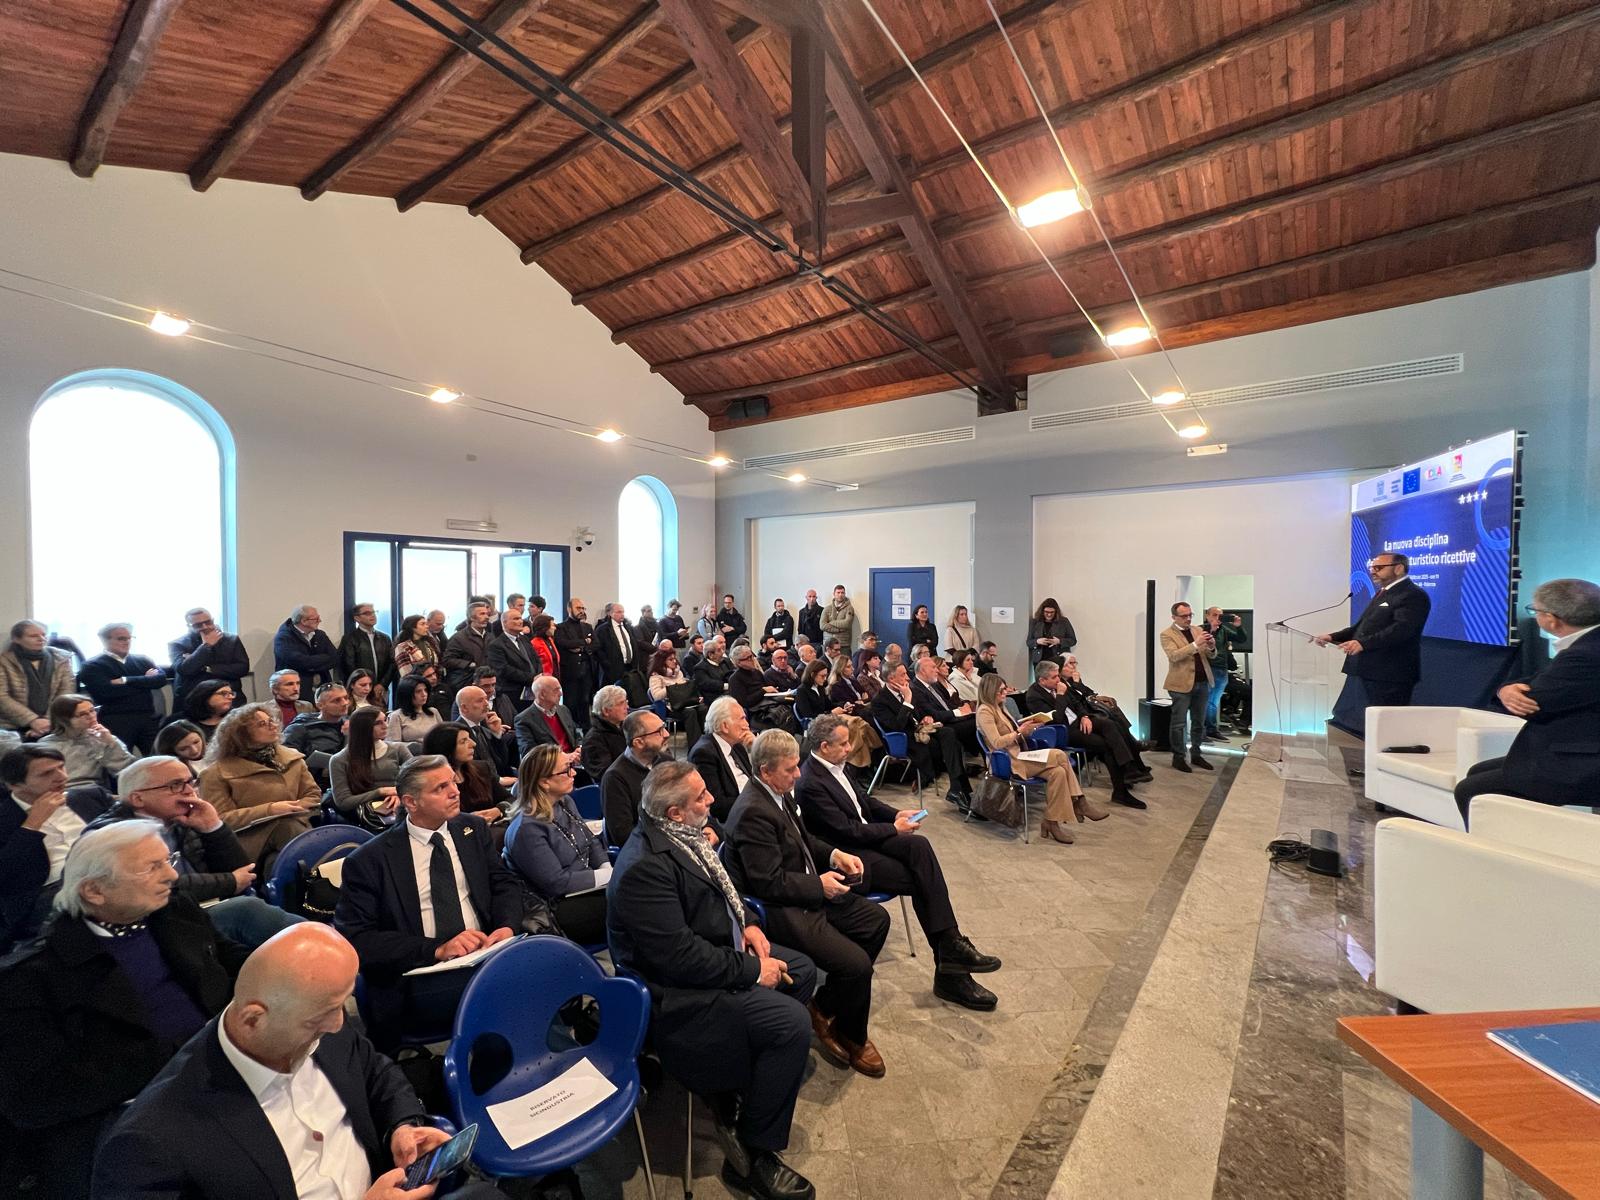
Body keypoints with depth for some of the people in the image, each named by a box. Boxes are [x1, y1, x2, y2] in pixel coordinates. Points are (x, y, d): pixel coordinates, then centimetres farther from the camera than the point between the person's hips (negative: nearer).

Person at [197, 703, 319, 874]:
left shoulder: (292, 758, 14)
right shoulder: (217, 772, 2)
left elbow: (314, 795, 14)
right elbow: (220, 820, -7)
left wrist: (296, 807, -8)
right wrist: (270, 810, -18)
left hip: (295, 826, 3)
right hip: (250, 842, -3)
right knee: (284, 824, -35)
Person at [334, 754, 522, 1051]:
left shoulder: (472, 829, 12)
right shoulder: (369, 860, -1)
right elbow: (356, 938, -5)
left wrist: (506, 926, -9)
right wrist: (437, 950, -17)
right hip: (420, 976, -4)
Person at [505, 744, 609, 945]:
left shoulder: (565, 802, 5)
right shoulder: (526, 829, -19)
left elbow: (592, 842, 13)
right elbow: (557, 882, -19)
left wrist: (608, 870, -5)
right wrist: (608, 876, -16)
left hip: (586, 890, 8)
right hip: (558, 909, -8)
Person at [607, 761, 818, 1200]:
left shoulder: (681, 834, -1)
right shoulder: (645, 867, -30)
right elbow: (680, 957, -29)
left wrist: (747, 923, -1)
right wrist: (752, 971, -20)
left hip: (716, 952, 10)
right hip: (677, 992, -10)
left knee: (801, 970, 13)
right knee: (792, 1023, -19)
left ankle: (738, 1079, 23)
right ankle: (752, 1154, 2)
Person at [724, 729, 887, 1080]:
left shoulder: (779, 793, 2)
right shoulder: (753, 812, -27)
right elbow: (769, 882, -25)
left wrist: (834, 854, 2)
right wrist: (819, 886, -17)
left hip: (809, 892, 11)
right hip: (780, 910, -10)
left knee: (876, 919, 12)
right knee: (856, 963, -17)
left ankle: (827, 1007, 21)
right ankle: (850, 1036, 15)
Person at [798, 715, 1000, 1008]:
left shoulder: (836, 765, 6)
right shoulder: (810, 784, -22)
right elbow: (848, 832, -21)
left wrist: (896, 814, 2)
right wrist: (894, 828, -11)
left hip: (866, 838, 8)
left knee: (918, 845, -18)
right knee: (921, 880, -17)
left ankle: (949, 948, -16)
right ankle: (949, 970, -1)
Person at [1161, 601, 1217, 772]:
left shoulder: (1198, 630, 12)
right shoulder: (1167, 634, -6)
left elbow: (1211, 656, 11)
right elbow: (1174, 656, -20)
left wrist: (1211, 647, -12)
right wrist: (1195, 644, -28)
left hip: (1203, 683, 6)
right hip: (1182, 684, -6)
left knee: (1199, 722, 14)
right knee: (1178, 723, 1)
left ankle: (1196, 754, 25)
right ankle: (1178, 757, 10)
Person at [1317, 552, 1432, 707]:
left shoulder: (1413, 595, -10)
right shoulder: (1382, 593, 20)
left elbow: (1401, 628, -24)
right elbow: (1364, 626, 22)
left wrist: (1363, 643, -35)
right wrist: (1333, 637, 7)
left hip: (1392, 675, -9)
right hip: (1371, 672, 9)